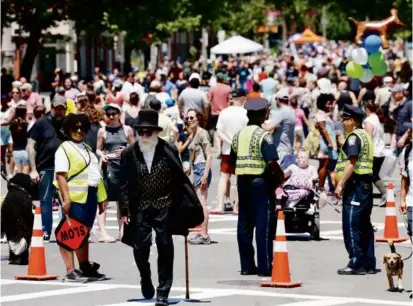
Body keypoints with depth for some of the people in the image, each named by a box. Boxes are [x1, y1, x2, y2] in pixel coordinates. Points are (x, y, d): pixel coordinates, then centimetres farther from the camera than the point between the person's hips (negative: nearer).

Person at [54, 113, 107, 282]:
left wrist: (101, 198, 21)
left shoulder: (87, 149, 20)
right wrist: (66, 199, -24)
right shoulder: (64, 149, -6)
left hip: (90, 197, 8)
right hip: (75, 198, -8)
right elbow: (60, 175, -15)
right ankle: (70, 271, -5)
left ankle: (86, 268, 19)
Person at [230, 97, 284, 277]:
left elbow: (232, 162, 11)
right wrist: (280, 177, -4)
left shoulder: (238, 135, 10)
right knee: (264, 223, -3)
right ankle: (265, 267, -5)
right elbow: (272, 162, -19)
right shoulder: (263, 136, -11)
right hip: (261, 181, -7)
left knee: (244, 223, 9)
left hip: (242, 181, 7)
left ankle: (247, 265, 11)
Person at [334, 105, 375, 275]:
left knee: (351, 226, -9)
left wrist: (340, 184, -21)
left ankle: (356, 263, -11)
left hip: (355, 184, -10)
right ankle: (368, 264, 12)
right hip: (366, 184, 10)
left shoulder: (354, 136, -10)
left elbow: (351, 163, -19)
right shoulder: (365, 136, 20)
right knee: (365, 226, 11)